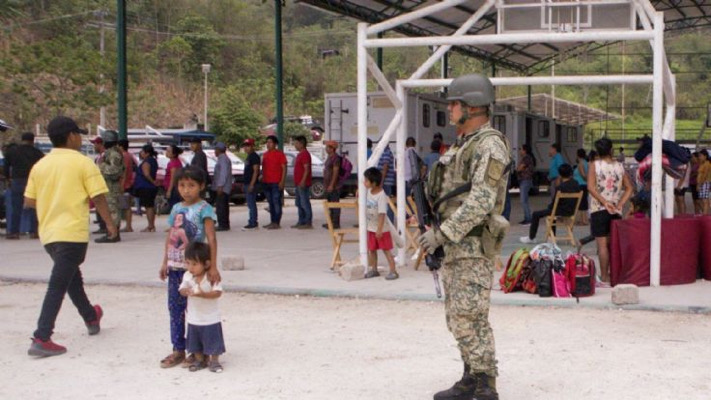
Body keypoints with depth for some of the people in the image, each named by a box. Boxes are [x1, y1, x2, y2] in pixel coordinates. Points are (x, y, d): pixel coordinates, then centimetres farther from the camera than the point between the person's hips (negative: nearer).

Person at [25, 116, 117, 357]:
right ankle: (41, 339, -12)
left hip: (48, 232, 6)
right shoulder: (83, 163, -7)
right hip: (72, 232, -6)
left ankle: (91, 317, 42)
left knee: (72, 276, 24)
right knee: (58, 286, -7)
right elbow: (98, 198, -9)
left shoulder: (40, 165, 7)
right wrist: (110, 223, 4)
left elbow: (29, 201, 8)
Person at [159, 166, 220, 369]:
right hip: (175, 266, 6)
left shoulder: (204, 209, -9)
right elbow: (170, 237, 16)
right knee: (175, 308, 9)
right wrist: (165, 263, 12)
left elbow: (211, 238, -16)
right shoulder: (176, 208, 10)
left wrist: (212, 267, -22)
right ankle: (178, 350, 18)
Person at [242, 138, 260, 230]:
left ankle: (253, 223, -10)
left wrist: (251, 184, -23)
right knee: (250, 204, 12)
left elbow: (256, 171, -18)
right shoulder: (248, 157, 19)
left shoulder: (254, 156, -11)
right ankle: (252, 222, 17)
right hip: (247, 184, 10)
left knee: (251, 204, -10)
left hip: (251, 184, -10)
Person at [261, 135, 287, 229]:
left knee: (276, 202, -8)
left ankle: (277, 223, -8)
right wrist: (262, 177, 13)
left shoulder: (279, 154, -4)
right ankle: (272, 222, 15)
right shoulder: (265, 154, 16)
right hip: (267, 182, 7)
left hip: (276, 183, -7)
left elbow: (284, 168, -7)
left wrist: (282, 181, -14)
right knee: (270, 203, 10)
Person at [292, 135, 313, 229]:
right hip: (299, 184, 11)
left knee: (305, 203, -9)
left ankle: (308, 223, -7)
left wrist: (303, 181, -24)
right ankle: (301, 222, 19)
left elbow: (306, 169, -19)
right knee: (299, 204, 13)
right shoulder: (300, 154, 19)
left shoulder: (305, 154, -13)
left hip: (303, 184, -11)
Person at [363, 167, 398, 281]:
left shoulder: (381, 196, -23)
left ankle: (393, 271, 0)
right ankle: (374, 270, 26)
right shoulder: (368, 192, 0)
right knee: (372, 249, 14)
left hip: (382, 229, -8)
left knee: (386, 250, -4)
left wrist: (379, 229, -25)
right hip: (371, 227, 8)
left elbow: (382, 214, -24)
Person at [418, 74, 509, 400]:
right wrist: (439, 236, 20)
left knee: (470, 317, -10)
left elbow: (481, 202, -23)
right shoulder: (463, 144, 17)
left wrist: (441, 233, -23)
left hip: (475, 244, -10)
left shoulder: (489, 145, -15)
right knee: (457, 315, 13)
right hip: (456, 242, 10)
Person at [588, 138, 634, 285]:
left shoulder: (594, 165, -4)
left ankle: (604, 278, -2)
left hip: (599, 209, -3)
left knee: (602, 244, -2)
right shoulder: (620, 166, 6)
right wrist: (620, 204, -1)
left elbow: (591, 187, -14)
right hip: (616, 211, 3)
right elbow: (629, 188, 3)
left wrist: (605, 202, -13)